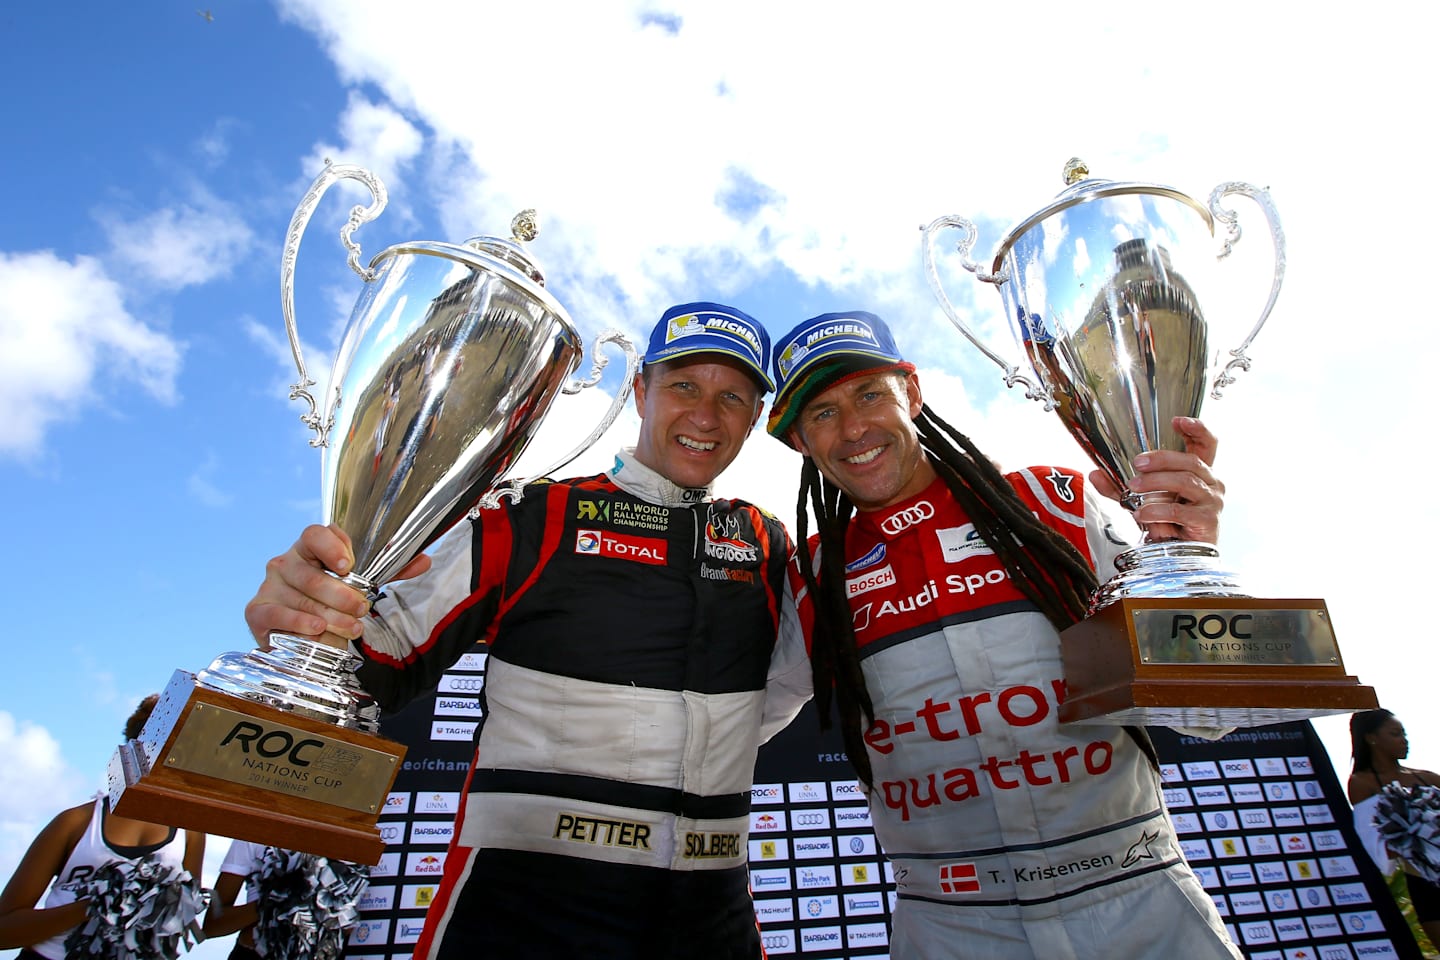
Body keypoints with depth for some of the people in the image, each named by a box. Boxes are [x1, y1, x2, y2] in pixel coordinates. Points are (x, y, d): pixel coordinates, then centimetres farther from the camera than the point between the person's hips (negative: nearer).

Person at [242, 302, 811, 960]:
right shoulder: (531, 517, -6)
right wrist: (319, 626, -28)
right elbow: (391, 661, -6)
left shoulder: (765, 544, 4)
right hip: (526, 897, -3)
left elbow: (795, 672, 15)